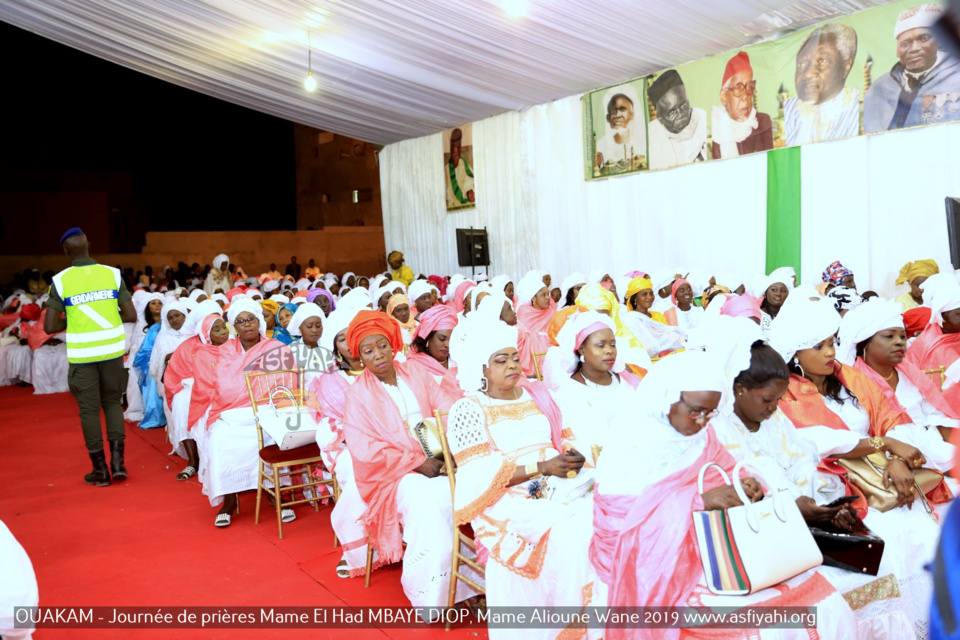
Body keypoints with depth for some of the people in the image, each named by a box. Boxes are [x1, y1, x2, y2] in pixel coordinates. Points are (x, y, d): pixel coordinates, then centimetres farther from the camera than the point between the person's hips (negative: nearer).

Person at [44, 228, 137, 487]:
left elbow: (50, 326, -7)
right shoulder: (112, 274, -3)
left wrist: (70, 322, 12)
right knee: (113, 402, 18)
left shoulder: (60, 280, -6)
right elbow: (131, 315, -3)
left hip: (81, 354, -2)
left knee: (89, 409, 9)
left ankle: (100, 470, 15)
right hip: (112, 350, 2)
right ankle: (117, 460, 8)